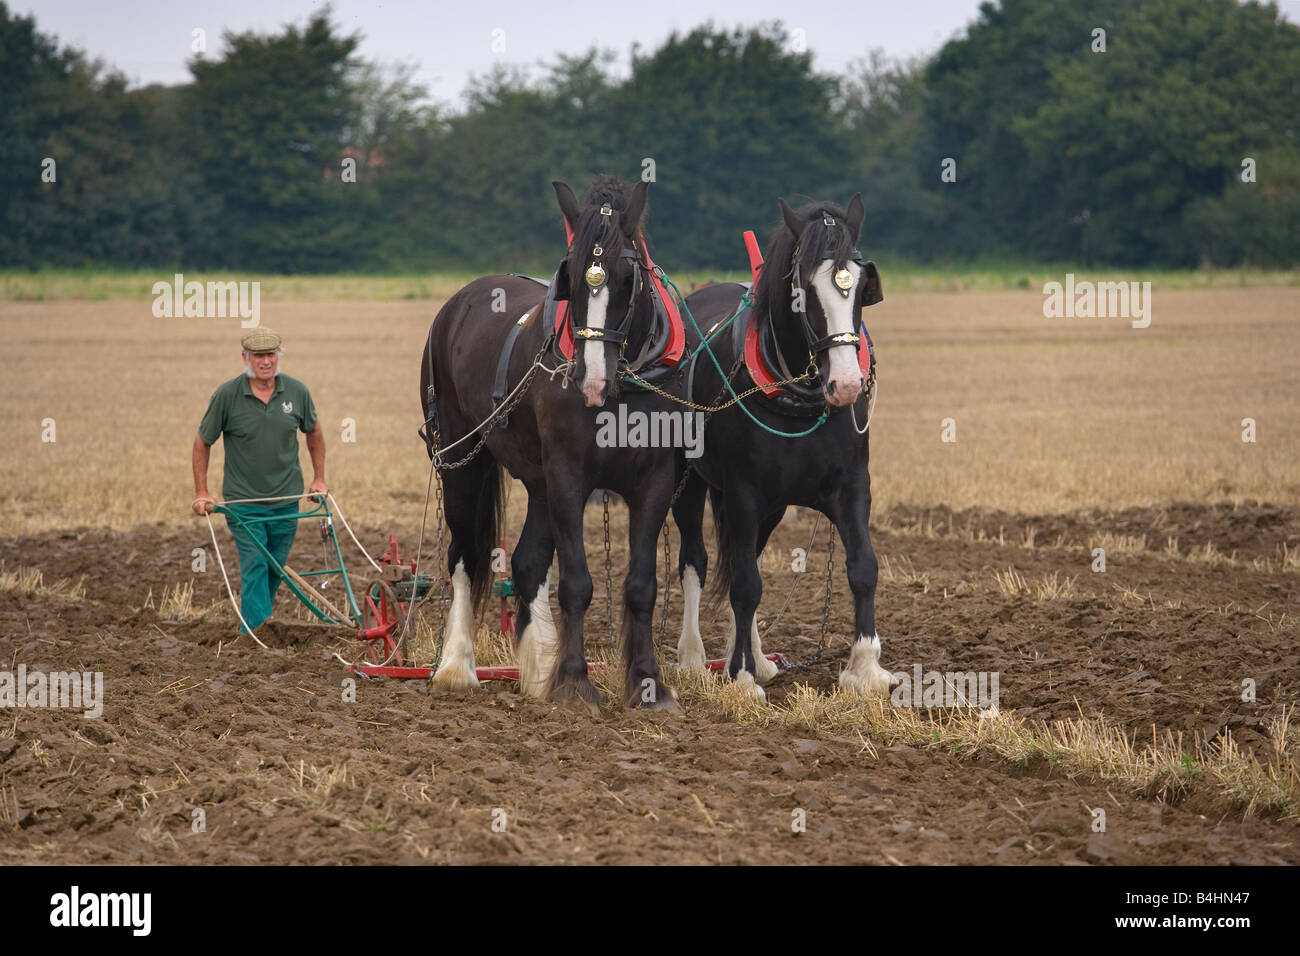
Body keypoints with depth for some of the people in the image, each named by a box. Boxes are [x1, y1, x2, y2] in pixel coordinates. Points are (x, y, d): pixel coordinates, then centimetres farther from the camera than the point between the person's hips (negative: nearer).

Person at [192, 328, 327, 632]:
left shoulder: (297, 392, -2)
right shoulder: (227, 395, -10)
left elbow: (313, 432, 17)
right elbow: (203, 442, 1)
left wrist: (319, 478, 16)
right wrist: (201, 493, 0)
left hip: (285, 501, 3)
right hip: (244, 502, -3)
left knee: (275, 572, 11)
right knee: (255, 569, -12)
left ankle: (255, 627, 28)